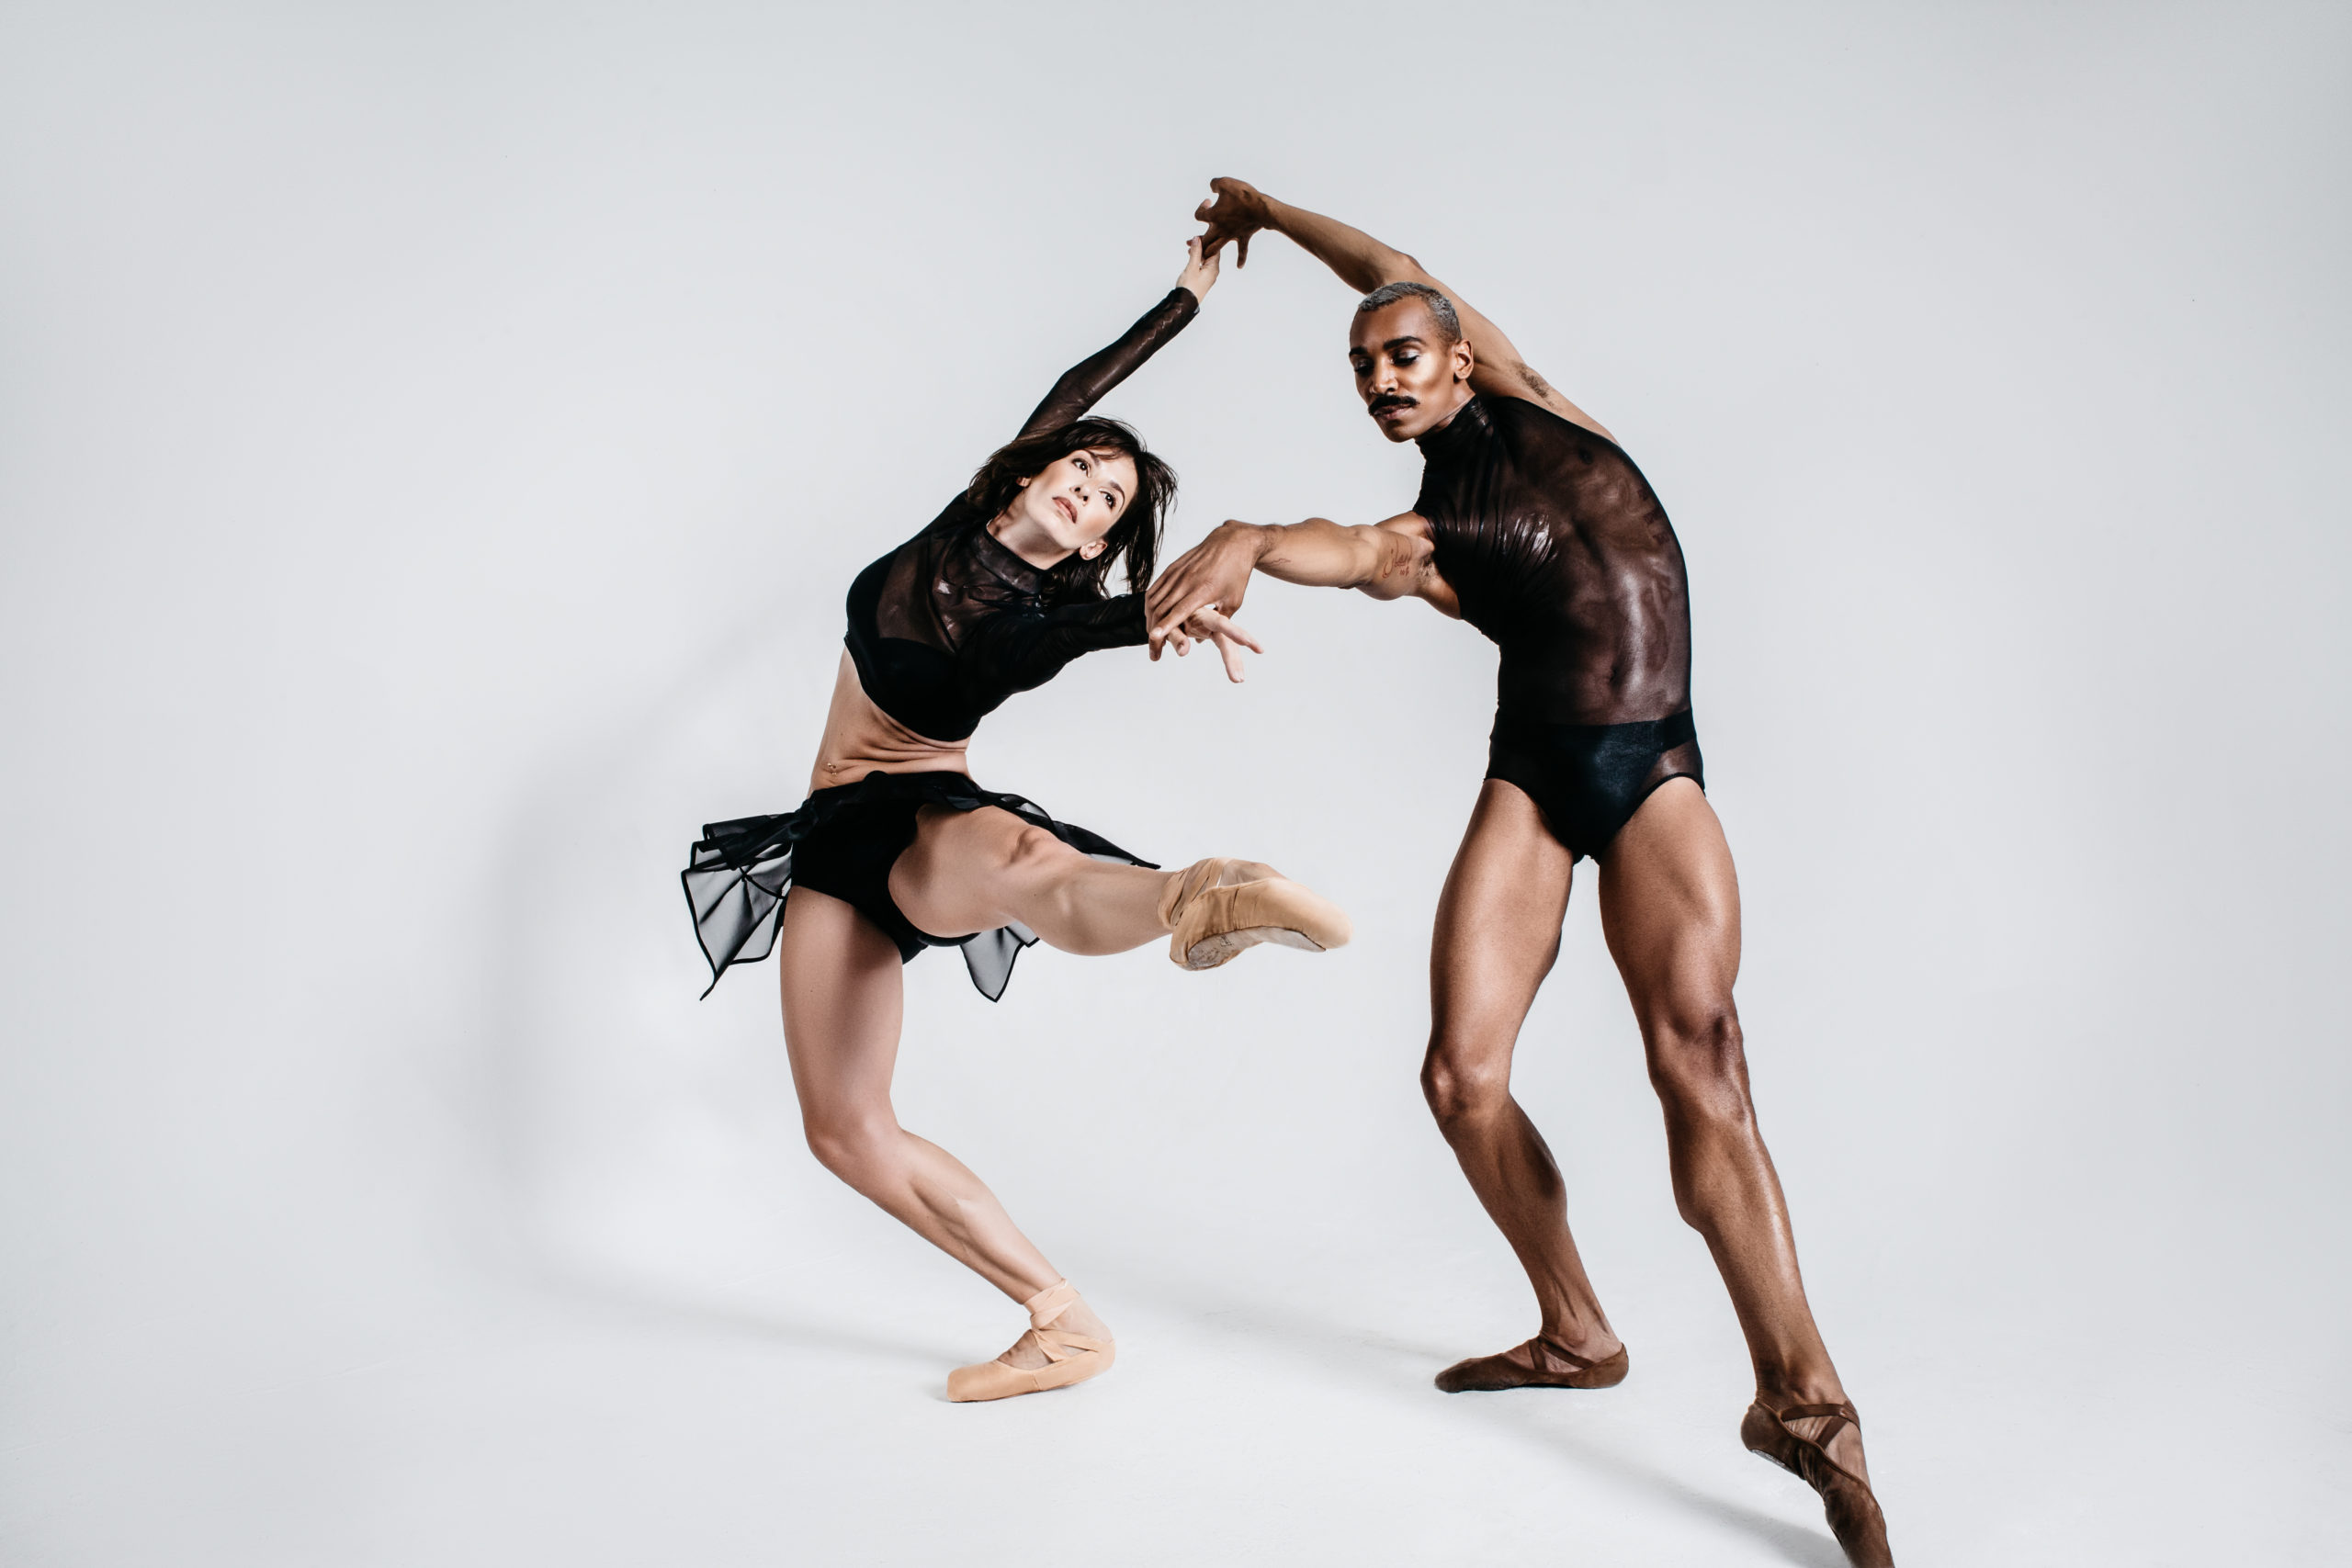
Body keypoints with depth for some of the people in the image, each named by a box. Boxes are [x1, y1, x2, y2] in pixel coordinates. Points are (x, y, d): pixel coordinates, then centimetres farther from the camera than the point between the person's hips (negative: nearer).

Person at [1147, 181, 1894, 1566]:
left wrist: (1271, 207, 28)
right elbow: (1347, 552, -15)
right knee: (1463, 1076, -8)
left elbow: (1403, 272, 15)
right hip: (1530, 780, 3)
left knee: (1698, 1059, -22)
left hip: (1655, 773, -3)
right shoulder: (1425, 541, 10)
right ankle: (1578, 1336, 12)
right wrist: (1244, 539, -37)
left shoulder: (1531, 411, 9)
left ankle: (1802, 1399, -19)